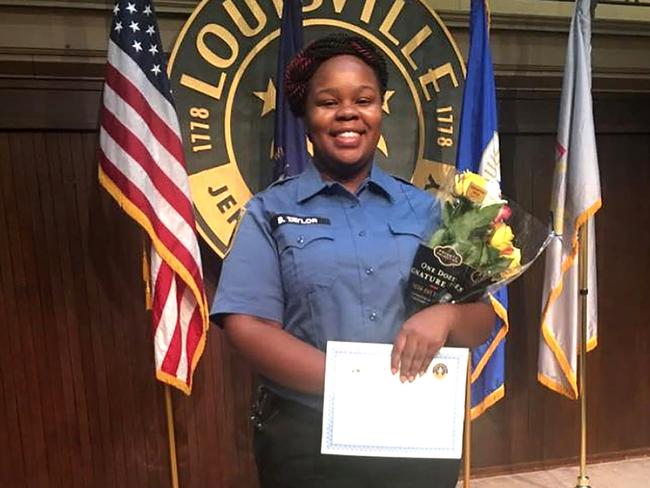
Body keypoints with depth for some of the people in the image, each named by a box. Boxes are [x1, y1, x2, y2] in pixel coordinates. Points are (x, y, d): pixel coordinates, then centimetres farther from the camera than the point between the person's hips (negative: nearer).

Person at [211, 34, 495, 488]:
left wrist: (445, 315, -19)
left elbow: (481, 320, 4)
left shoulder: (424, 209, 3)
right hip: (306, 439, -2)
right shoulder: (271, 211, -3)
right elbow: (247, 327, -11)